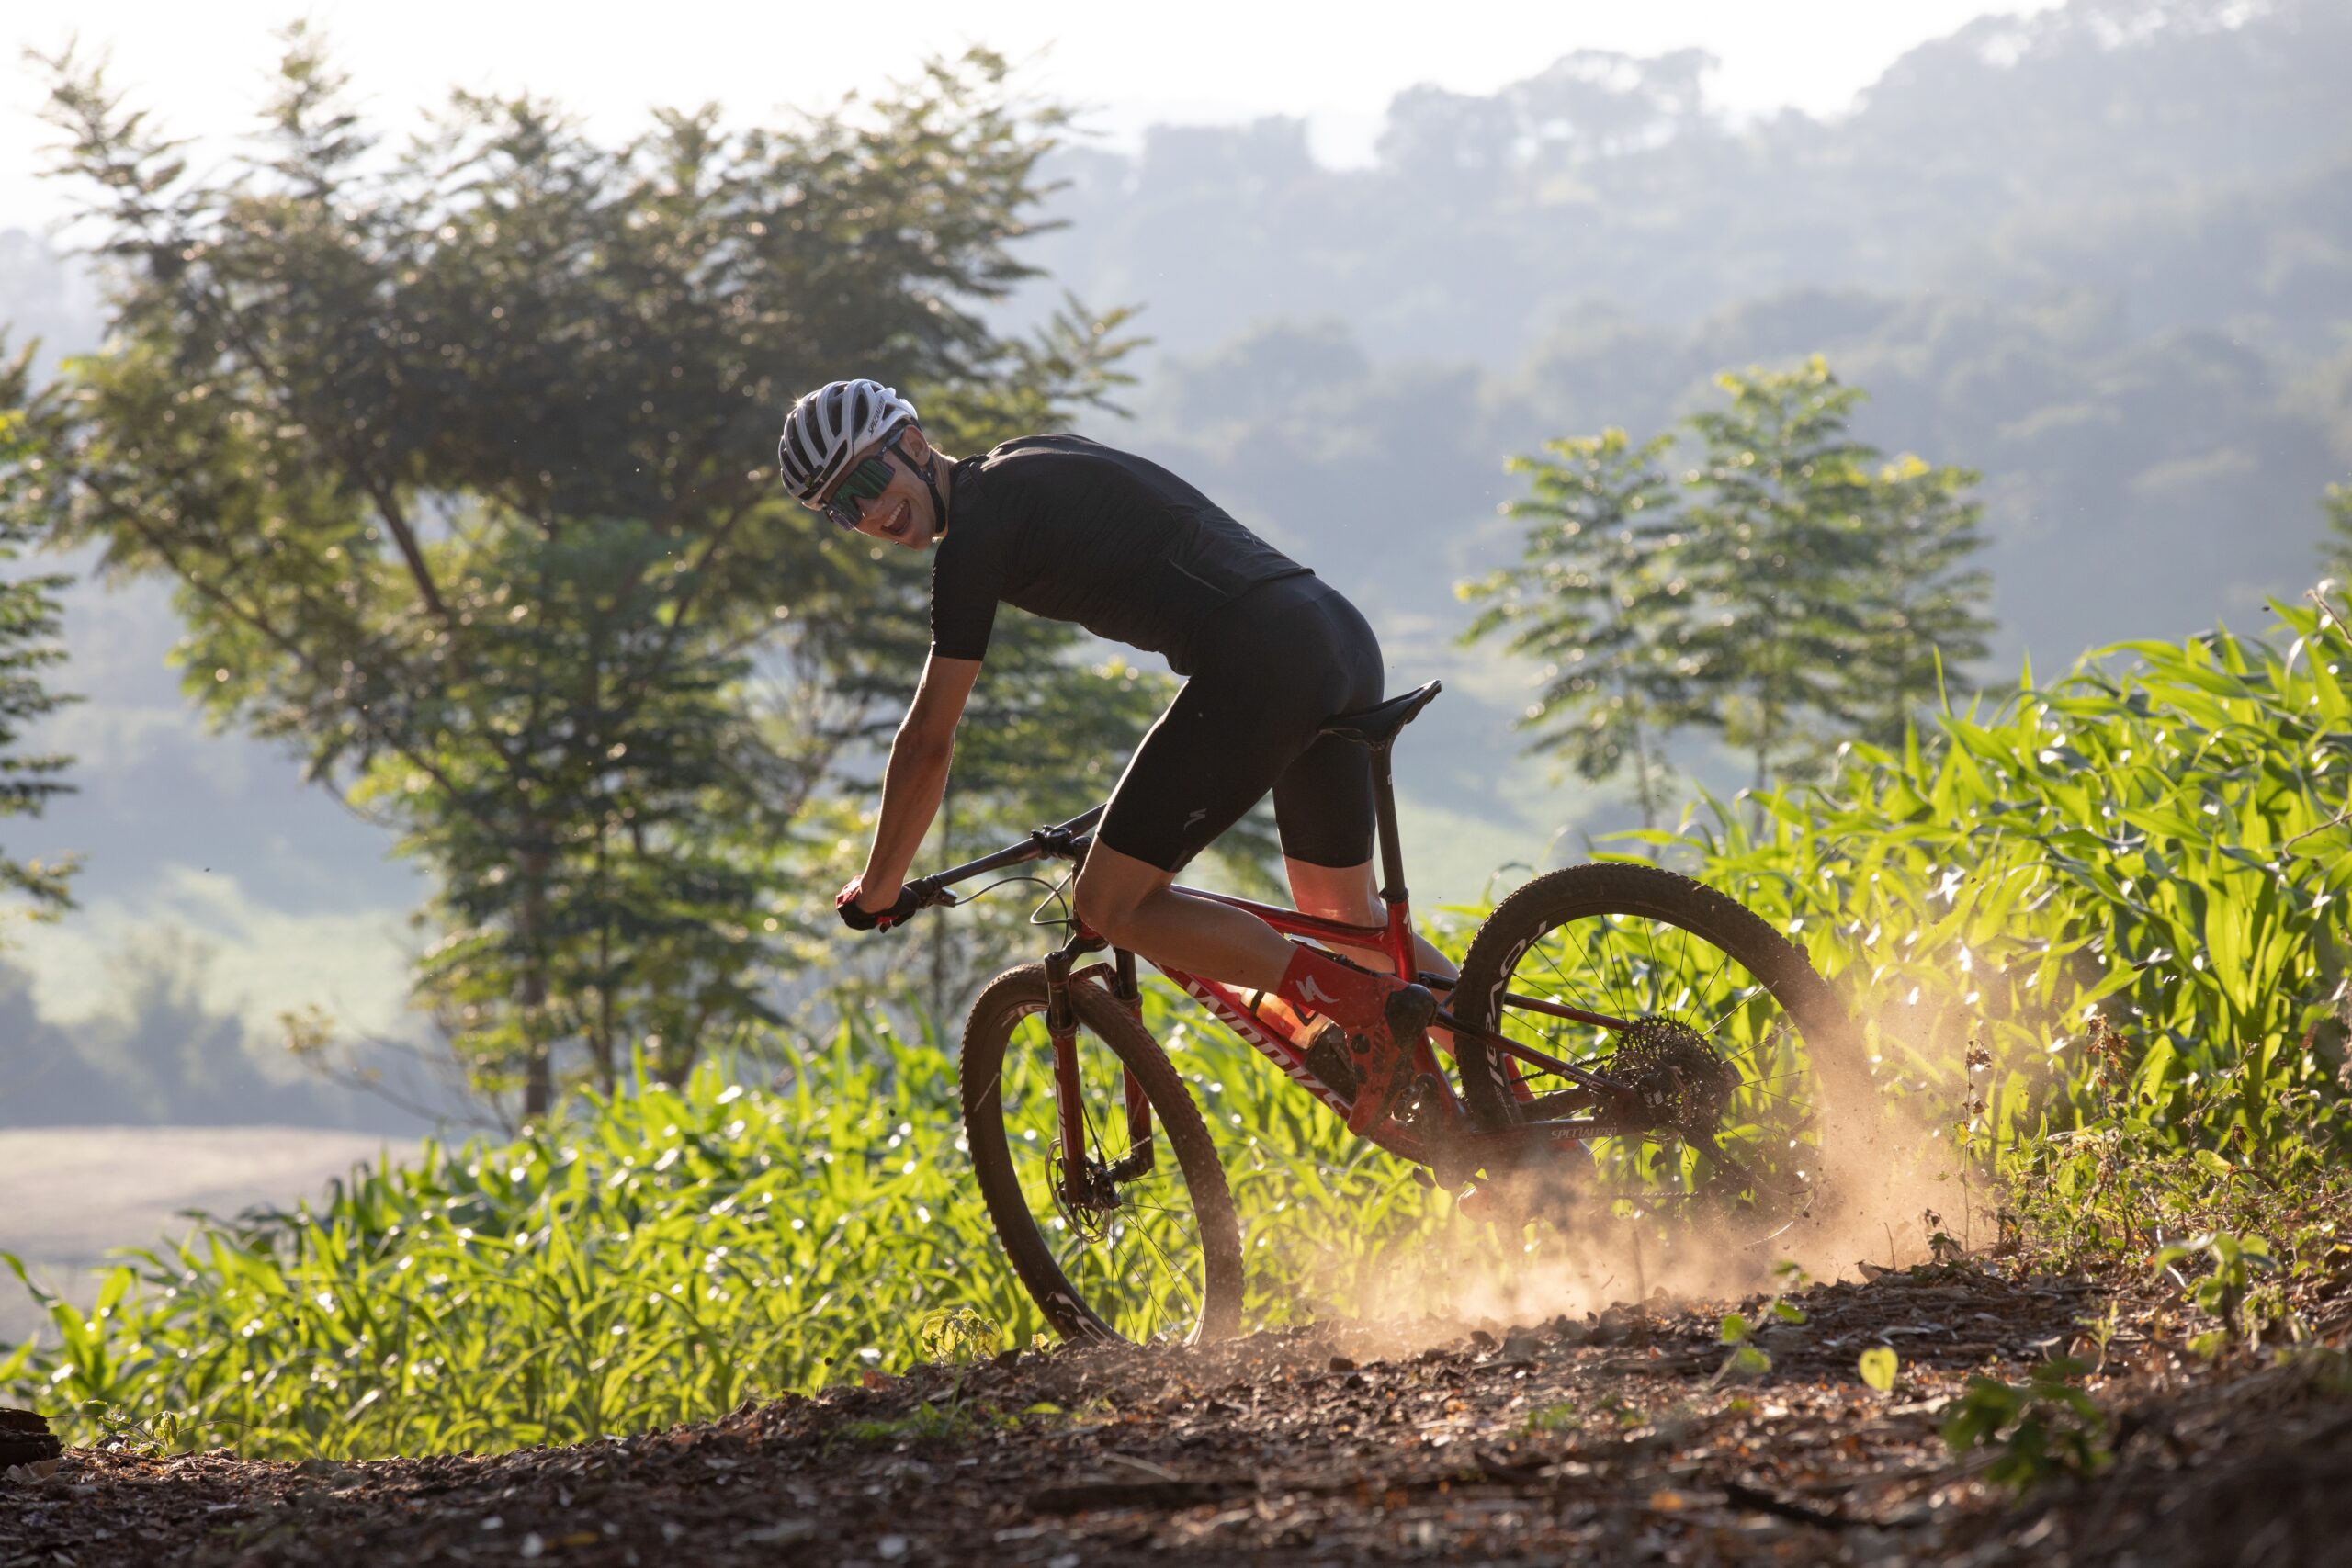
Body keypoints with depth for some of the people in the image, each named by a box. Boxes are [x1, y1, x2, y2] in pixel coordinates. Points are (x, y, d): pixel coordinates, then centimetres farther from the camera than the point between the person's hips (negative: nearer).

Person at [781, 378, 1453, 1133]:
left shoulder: (978, 522, -2)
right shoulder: (1031, 461, 25)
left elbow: (929, 739, -1)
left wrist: (877, 888, 12)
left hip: (1261, 663, -10)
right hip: (1344, 637, 10)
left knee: (1110, 904, -4)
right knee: (1344, 914, 24)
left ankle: (1372, 1006, -10)